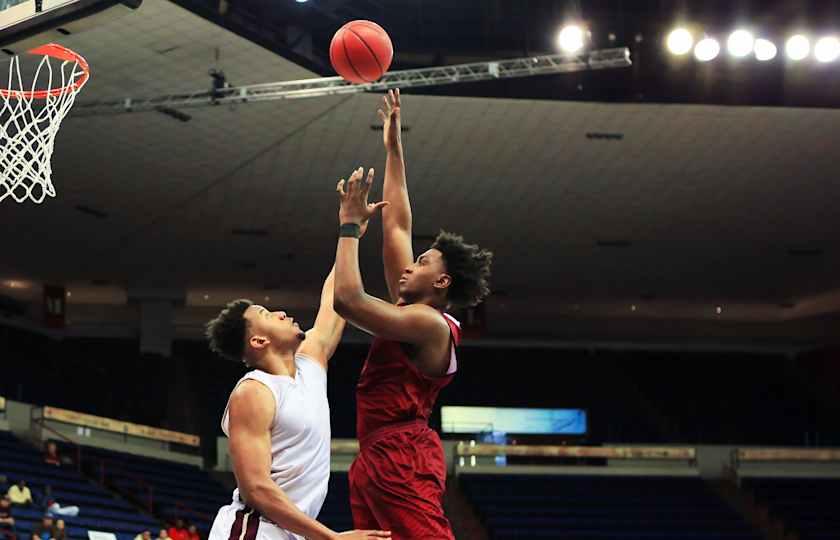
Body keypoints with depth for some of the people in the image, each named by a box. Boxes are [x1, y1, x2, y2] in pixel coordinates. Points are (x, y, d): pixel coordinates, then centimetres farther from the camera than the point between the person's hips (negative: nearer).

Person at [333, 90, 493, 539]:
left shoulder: (429, 324, -10)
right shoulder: (411, 308, 16)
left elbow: (347, 298, -20)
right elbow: (397, 225, 22)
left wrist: (350, 224, -9)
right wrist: (393, 149, 23)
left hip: (402, 460, -10)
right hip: (374, 460, 10)